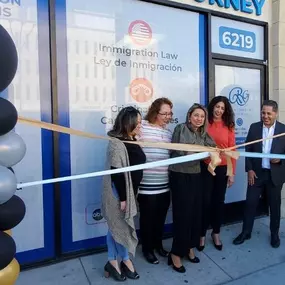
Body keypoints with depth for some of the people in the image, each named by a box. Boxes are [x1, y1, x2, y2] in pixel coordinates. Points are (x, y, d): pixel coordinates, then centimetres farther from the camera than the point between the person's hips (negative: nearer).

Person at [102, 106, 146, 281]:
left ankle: (113, 262, 32)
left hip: (130, 191, 9)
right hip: (119, 193, -9)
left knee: (116, 227, 17)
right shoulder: (117, 143, -21)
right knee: (122, 227, 8)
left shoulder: (132, 141, 6)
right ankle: (126, 261, 30)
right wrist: (122, 198, -19)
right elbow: (116, 173, -22)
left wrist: (129, 195, 16)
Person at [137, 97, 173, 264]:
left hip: (165, 184, 6)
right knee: (148, 217, 10)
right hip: (147, 184, -6)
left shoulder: (169, 132, 10)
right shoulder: (142, 127, -10)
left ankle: (158, 244, 41)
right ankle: (147, 249, 31)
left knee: (161, 217, 19)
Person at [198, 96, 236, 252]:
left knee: (219, 201, 13)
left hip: (223, 169, 2)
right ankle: (202, 234, 21)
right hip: (205, 167, -2)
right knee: (205, 201, 3)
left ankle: (216, 233, 32)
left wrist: (232, 173, 0)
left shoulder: (229, 126, 2)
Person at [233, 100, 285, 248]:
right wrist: (249, 169, -5)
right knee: (250, 203, 5)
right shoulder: (254, 127, 0)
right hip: (256, 173, 1)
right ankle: (246, 232, 20)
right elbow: (248, 149, 1)